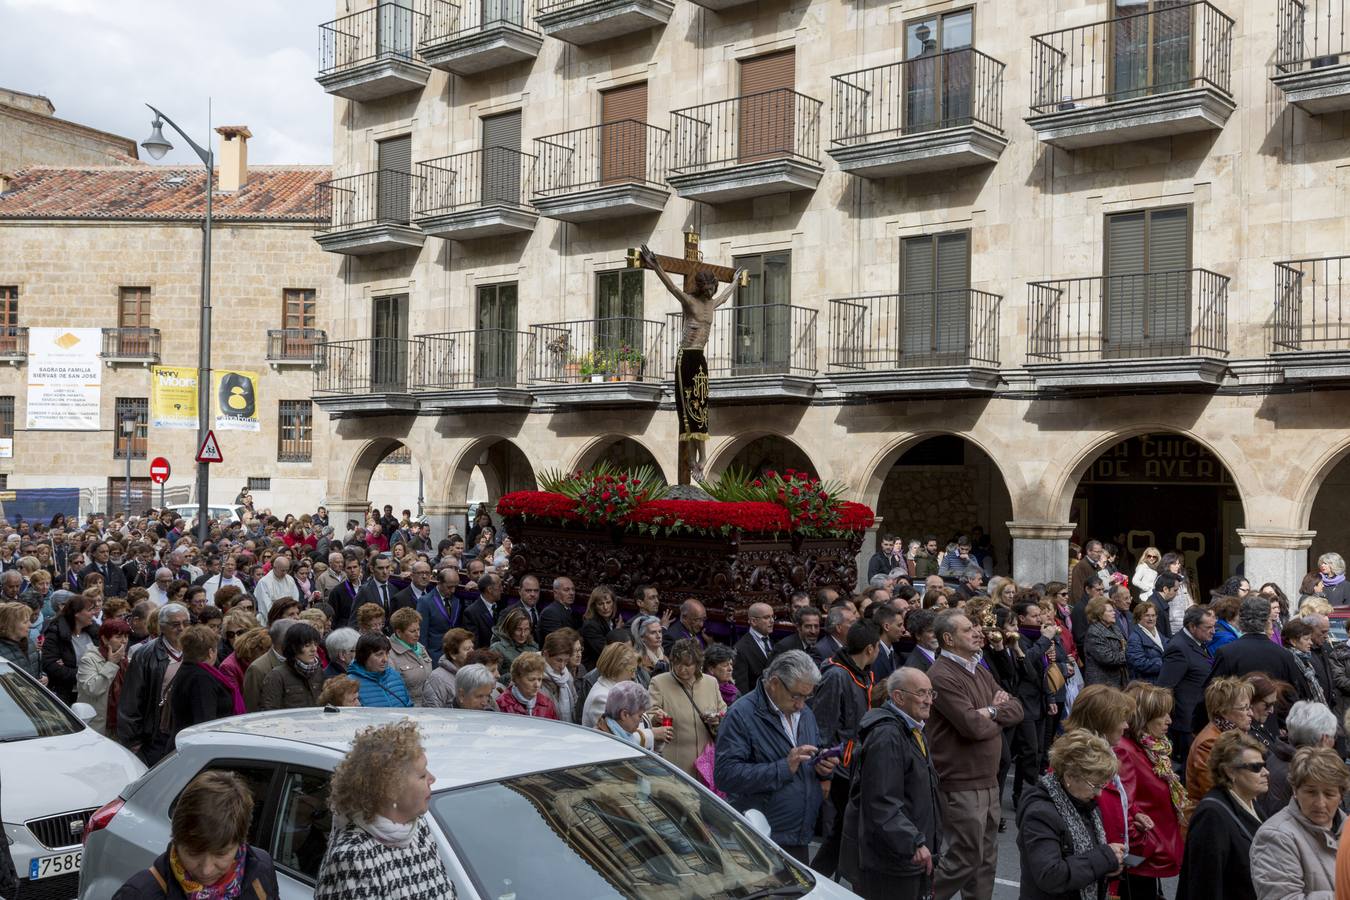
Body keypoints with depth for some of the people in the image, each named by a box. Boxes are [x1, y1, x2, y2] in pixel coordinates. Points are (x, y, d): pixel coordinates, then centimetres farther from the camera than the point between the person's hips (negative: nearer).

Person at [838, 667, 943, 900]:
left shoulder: (913, 731, 16)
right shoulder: (886, 736, -19)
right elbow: (881, 802, -25)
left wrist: (925, 842, 24)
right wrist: (914, 843, -29)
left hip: (912, 856, 10)